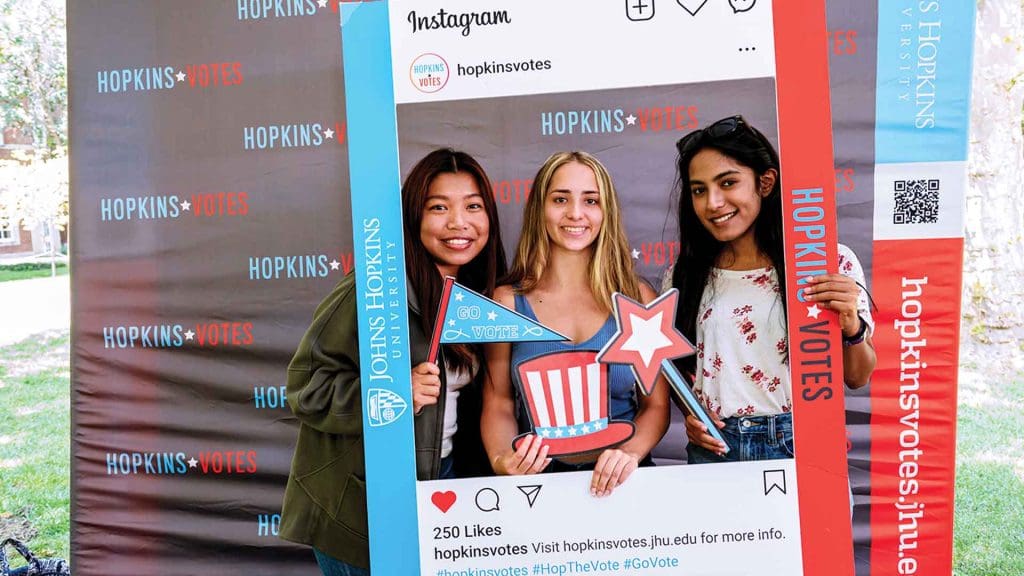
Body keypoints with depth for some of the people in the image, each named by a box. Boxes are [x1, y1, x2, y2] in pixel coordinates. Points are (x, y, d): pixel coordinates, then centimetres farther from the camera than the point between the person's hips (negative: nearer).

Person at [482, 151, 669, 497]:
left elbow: (656, 405, 6)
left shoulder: (638, 298, 4)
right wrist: (501, 461, -13)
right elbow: (498, 406, 5)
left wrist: (628, 453, -12)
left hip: (619, 482, 1)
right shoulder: (507, 302, 1)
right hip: (538, 479, 0)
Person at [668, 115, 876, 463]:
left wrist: (850, 326, -18)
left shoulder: (828, 263, -5)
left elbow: (857, 378, 1)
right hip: (713, 450, 2)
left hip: (802, 446, -2)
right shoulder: (685, 277, 1)